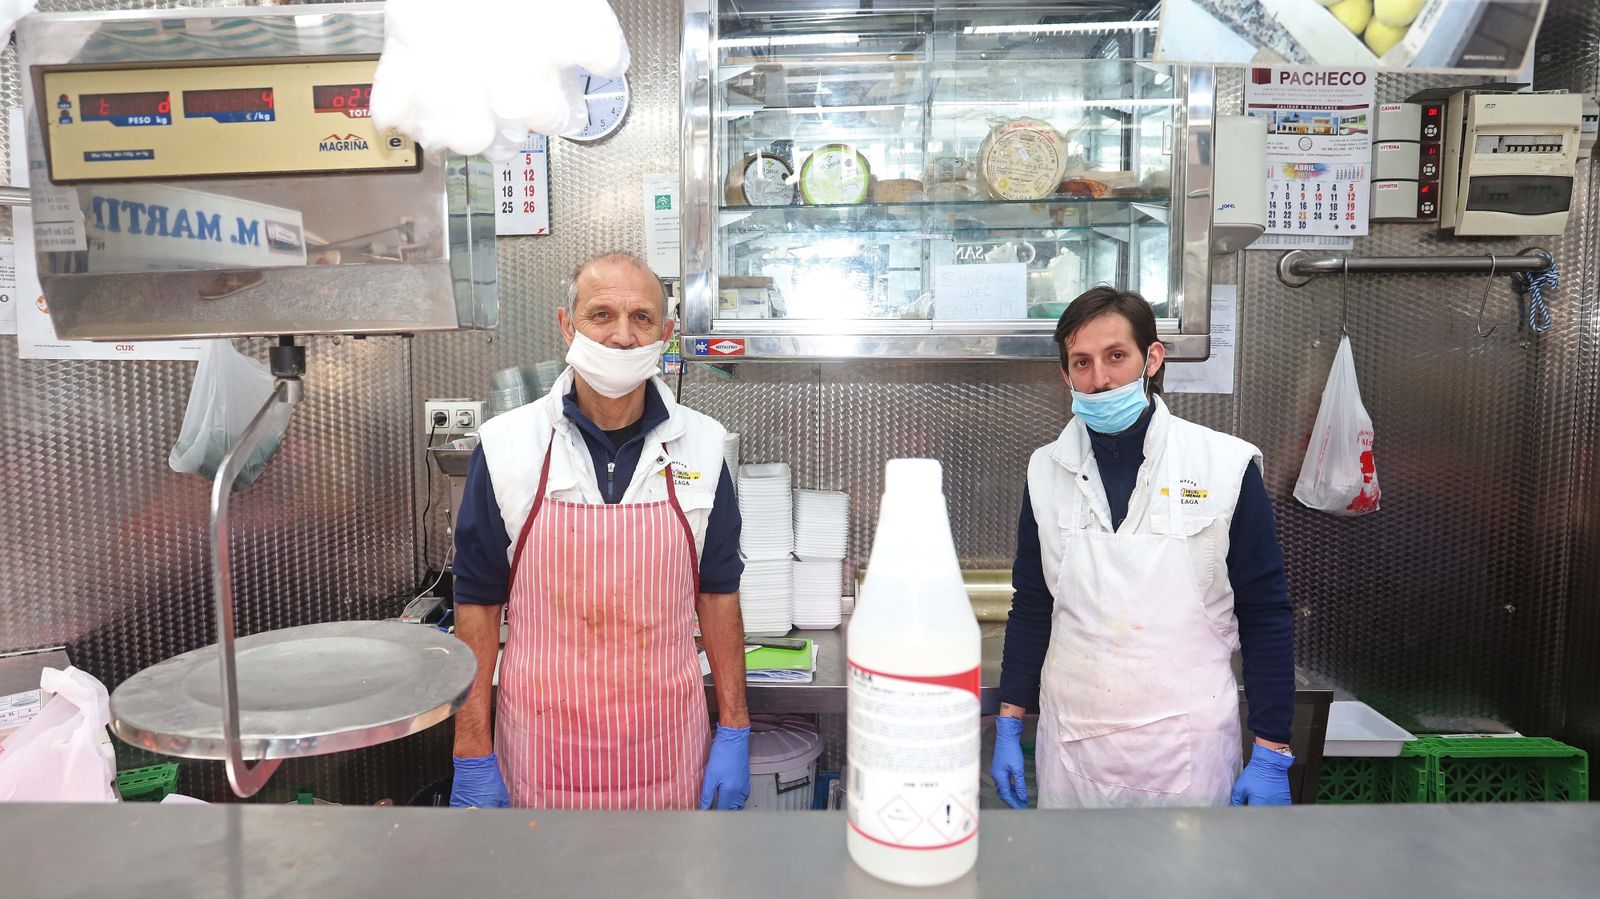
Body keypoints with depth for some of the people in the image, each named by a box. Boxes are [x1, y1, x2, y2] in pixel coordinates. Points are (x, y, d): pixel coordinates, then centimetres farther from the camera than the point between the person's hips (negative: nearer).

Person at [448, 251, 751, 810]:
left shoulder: (700, 445, -3)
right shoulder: (506, 445, -7)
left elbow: (717, 593, 3)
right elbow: (478, 603, -2)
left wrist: (734, 733, 1)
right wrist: (473, 757, -3)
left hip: (668, 745, 1)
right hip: (542, 744, -1)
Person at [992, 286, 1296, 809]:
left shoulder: (1226, 466, -6)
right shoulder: (1048, 471, 3)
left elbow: (1266, 616, -3)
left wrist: (1271, 756, -4)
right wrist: (1008, 729, 7)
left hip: (1188, 747, -2)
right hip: (1070, 746, 3)